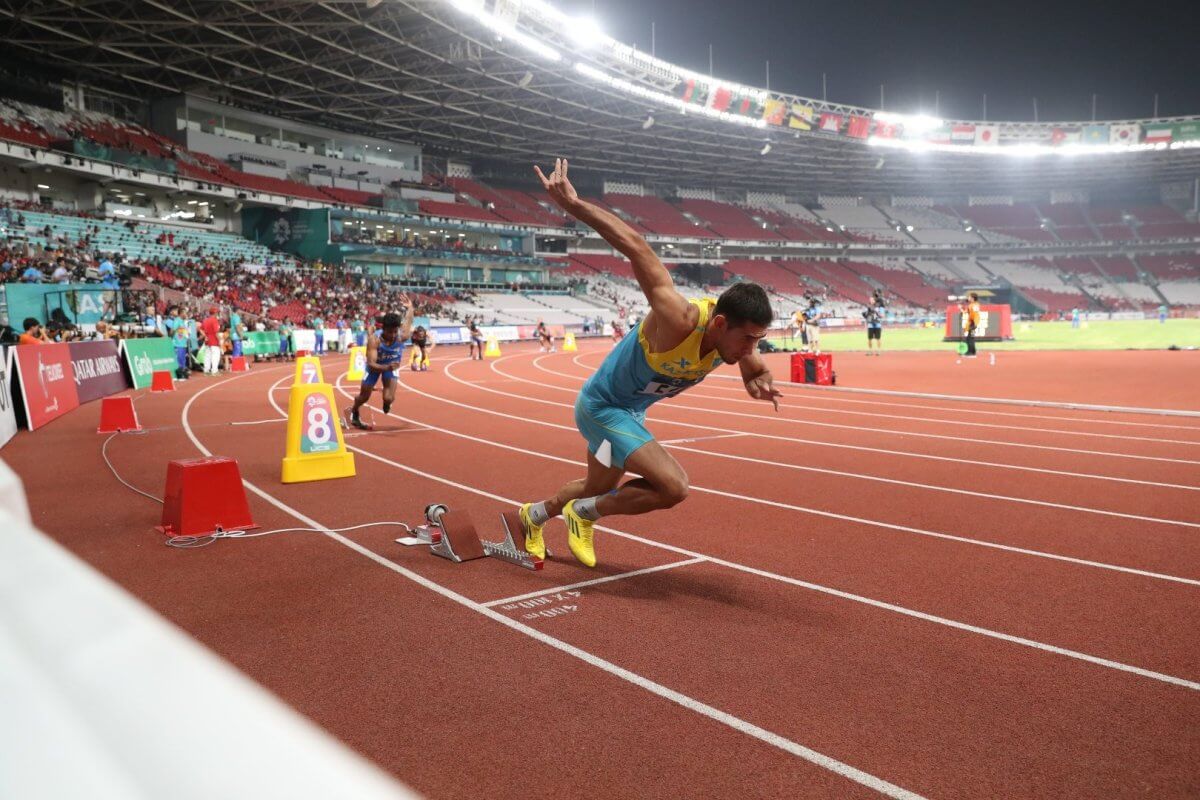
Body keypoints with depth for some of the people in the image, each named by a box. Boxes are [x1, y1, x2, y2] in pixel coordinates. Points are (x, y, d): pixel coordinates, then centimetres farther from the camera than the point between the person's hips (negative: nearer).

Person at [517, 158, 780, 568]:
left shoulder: (733, 338, -15)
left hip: (631, 411, 9)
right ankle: (585, 512, 3)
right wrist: (573, 203, -39)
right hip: (601, 405, -8)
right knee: (673, 487, -22)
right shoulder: (680, 320, -38)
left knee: (600, 487, 28)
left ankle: (533, 515, 56)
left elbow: (757, 370, 8)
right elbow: (635, 246, -39)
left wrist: (759, 384, -17)